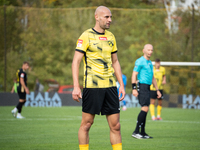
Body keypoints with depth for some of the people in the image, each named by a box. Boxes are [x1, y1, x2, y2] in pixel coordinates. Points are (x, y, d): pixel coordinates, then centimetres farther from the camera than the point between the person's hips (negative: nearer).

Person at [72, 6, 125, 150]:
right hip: (92, 86, -6)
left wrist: (121, 85, 15)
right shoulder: (86, 36, -5)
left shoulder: (110, 36, 15)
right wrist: (76, 87, -16)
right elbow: (75, 62, -7)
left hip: (110, 86, 6)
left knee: (115, 125, 2)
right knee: (87, 123, -1)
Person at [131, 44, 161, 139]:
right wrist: (134, 88, -19)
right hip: (142, 86, -9)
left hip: (147, 88, 9)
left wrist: (157, 90, 26)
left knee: (145, 110, 8)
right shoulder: (140, 61, -6)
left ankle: (142, 132, 10)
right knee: (145, 108, -17)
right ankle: (136, 132, -19)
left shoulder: (150, 63, 21)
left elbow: (153, 78, 28)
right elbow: (134, 75, -11)